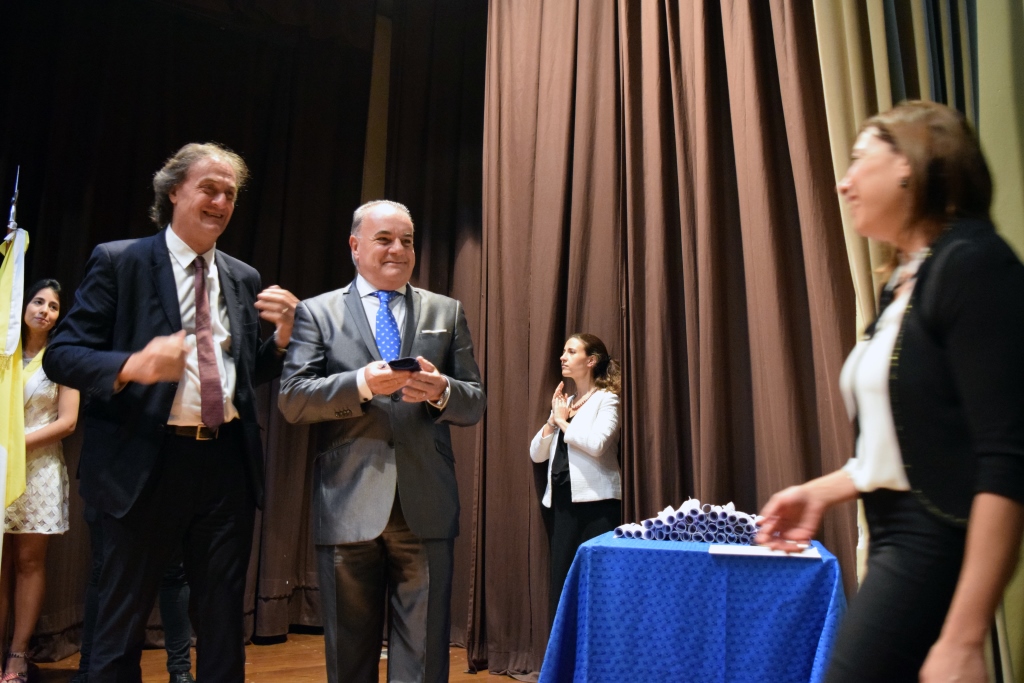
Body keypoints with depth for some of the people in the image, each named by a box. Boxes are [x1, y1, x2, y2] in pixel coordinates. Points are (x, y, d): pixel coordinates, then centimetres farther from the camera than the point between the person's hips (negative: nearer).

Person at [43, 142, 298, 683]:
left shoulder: (244, 279, 12)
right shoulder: (118, 262, -1)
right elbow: (61, 354, -6)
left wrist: (282, 335, -3)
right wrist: (132, 365, -25)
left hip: (228, 463, 4)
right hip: (145, 464, -4)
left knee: (223, 624, 14)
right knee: (121, 624, 9)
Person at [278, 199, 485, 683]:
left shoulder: (447, 312, 12)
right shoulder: (317, 312, 7)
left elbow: (474, 405, 9)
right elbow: (292, 399, -3)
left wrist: (441, 391, -14)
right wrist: (362, 383, -19)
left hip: (426, 509, 1)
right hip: (348, 510, 0)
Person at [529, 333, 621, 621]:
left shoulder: (606, 399, -3)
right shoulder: (564, 402, 15)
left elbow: (595, 444, -20)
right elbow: (536, 454, 12)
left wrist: (563, 421, -6)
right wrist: (553, 420, -2)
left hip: (596, 502, -6)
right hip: (563, 501, 7)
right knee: (561, 582, 9)